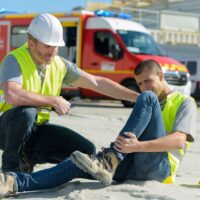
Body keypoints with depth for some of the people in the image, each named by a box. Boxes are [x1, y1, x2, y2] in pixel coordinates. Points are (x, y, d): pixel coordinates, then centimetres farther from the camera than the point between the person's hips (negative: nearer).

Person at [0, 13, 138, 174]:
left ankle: (29, 157, 8)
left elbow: (98, 83, 3)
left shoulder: (60, 65, 0)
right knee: (26, 112, -39)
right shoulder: (14, 60, -18)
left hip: (37, 129, 6)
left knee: (86, 150, -9)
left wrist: (137, 97, -2)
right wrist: (54, 101, -28)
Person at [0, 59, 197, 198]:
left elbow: (178, 140, -9)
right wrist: (123, 145, -1)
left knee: (147, 99, -20)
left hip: (158, 166, -6)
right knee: (78, 164, -18)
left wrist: (138, 146, -24)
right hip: (131, 167, 6)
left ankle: (109, 161, -31)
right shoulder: (146, 105, 33)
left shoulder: (184, 103, 11)